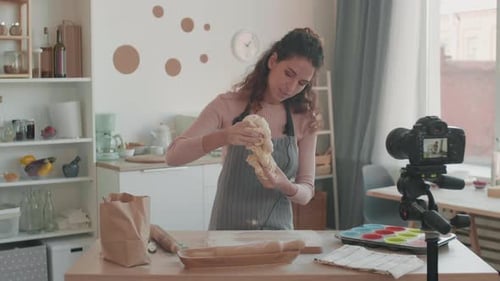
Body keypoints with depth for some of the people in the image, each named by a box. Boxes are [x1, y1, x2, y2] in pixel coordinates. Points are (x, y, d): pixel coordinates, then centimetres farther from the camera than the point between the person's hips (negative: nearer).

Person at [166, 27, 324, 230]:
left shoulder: (304, 120, 2)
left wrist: (286, 187, -18)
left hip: (278, 231, 1)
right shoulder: (229, 105, -3)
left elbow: (306, 192, 5)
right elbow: (173, 155, -11)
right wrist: (223, 137, -27)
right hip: (228, 228, -1)